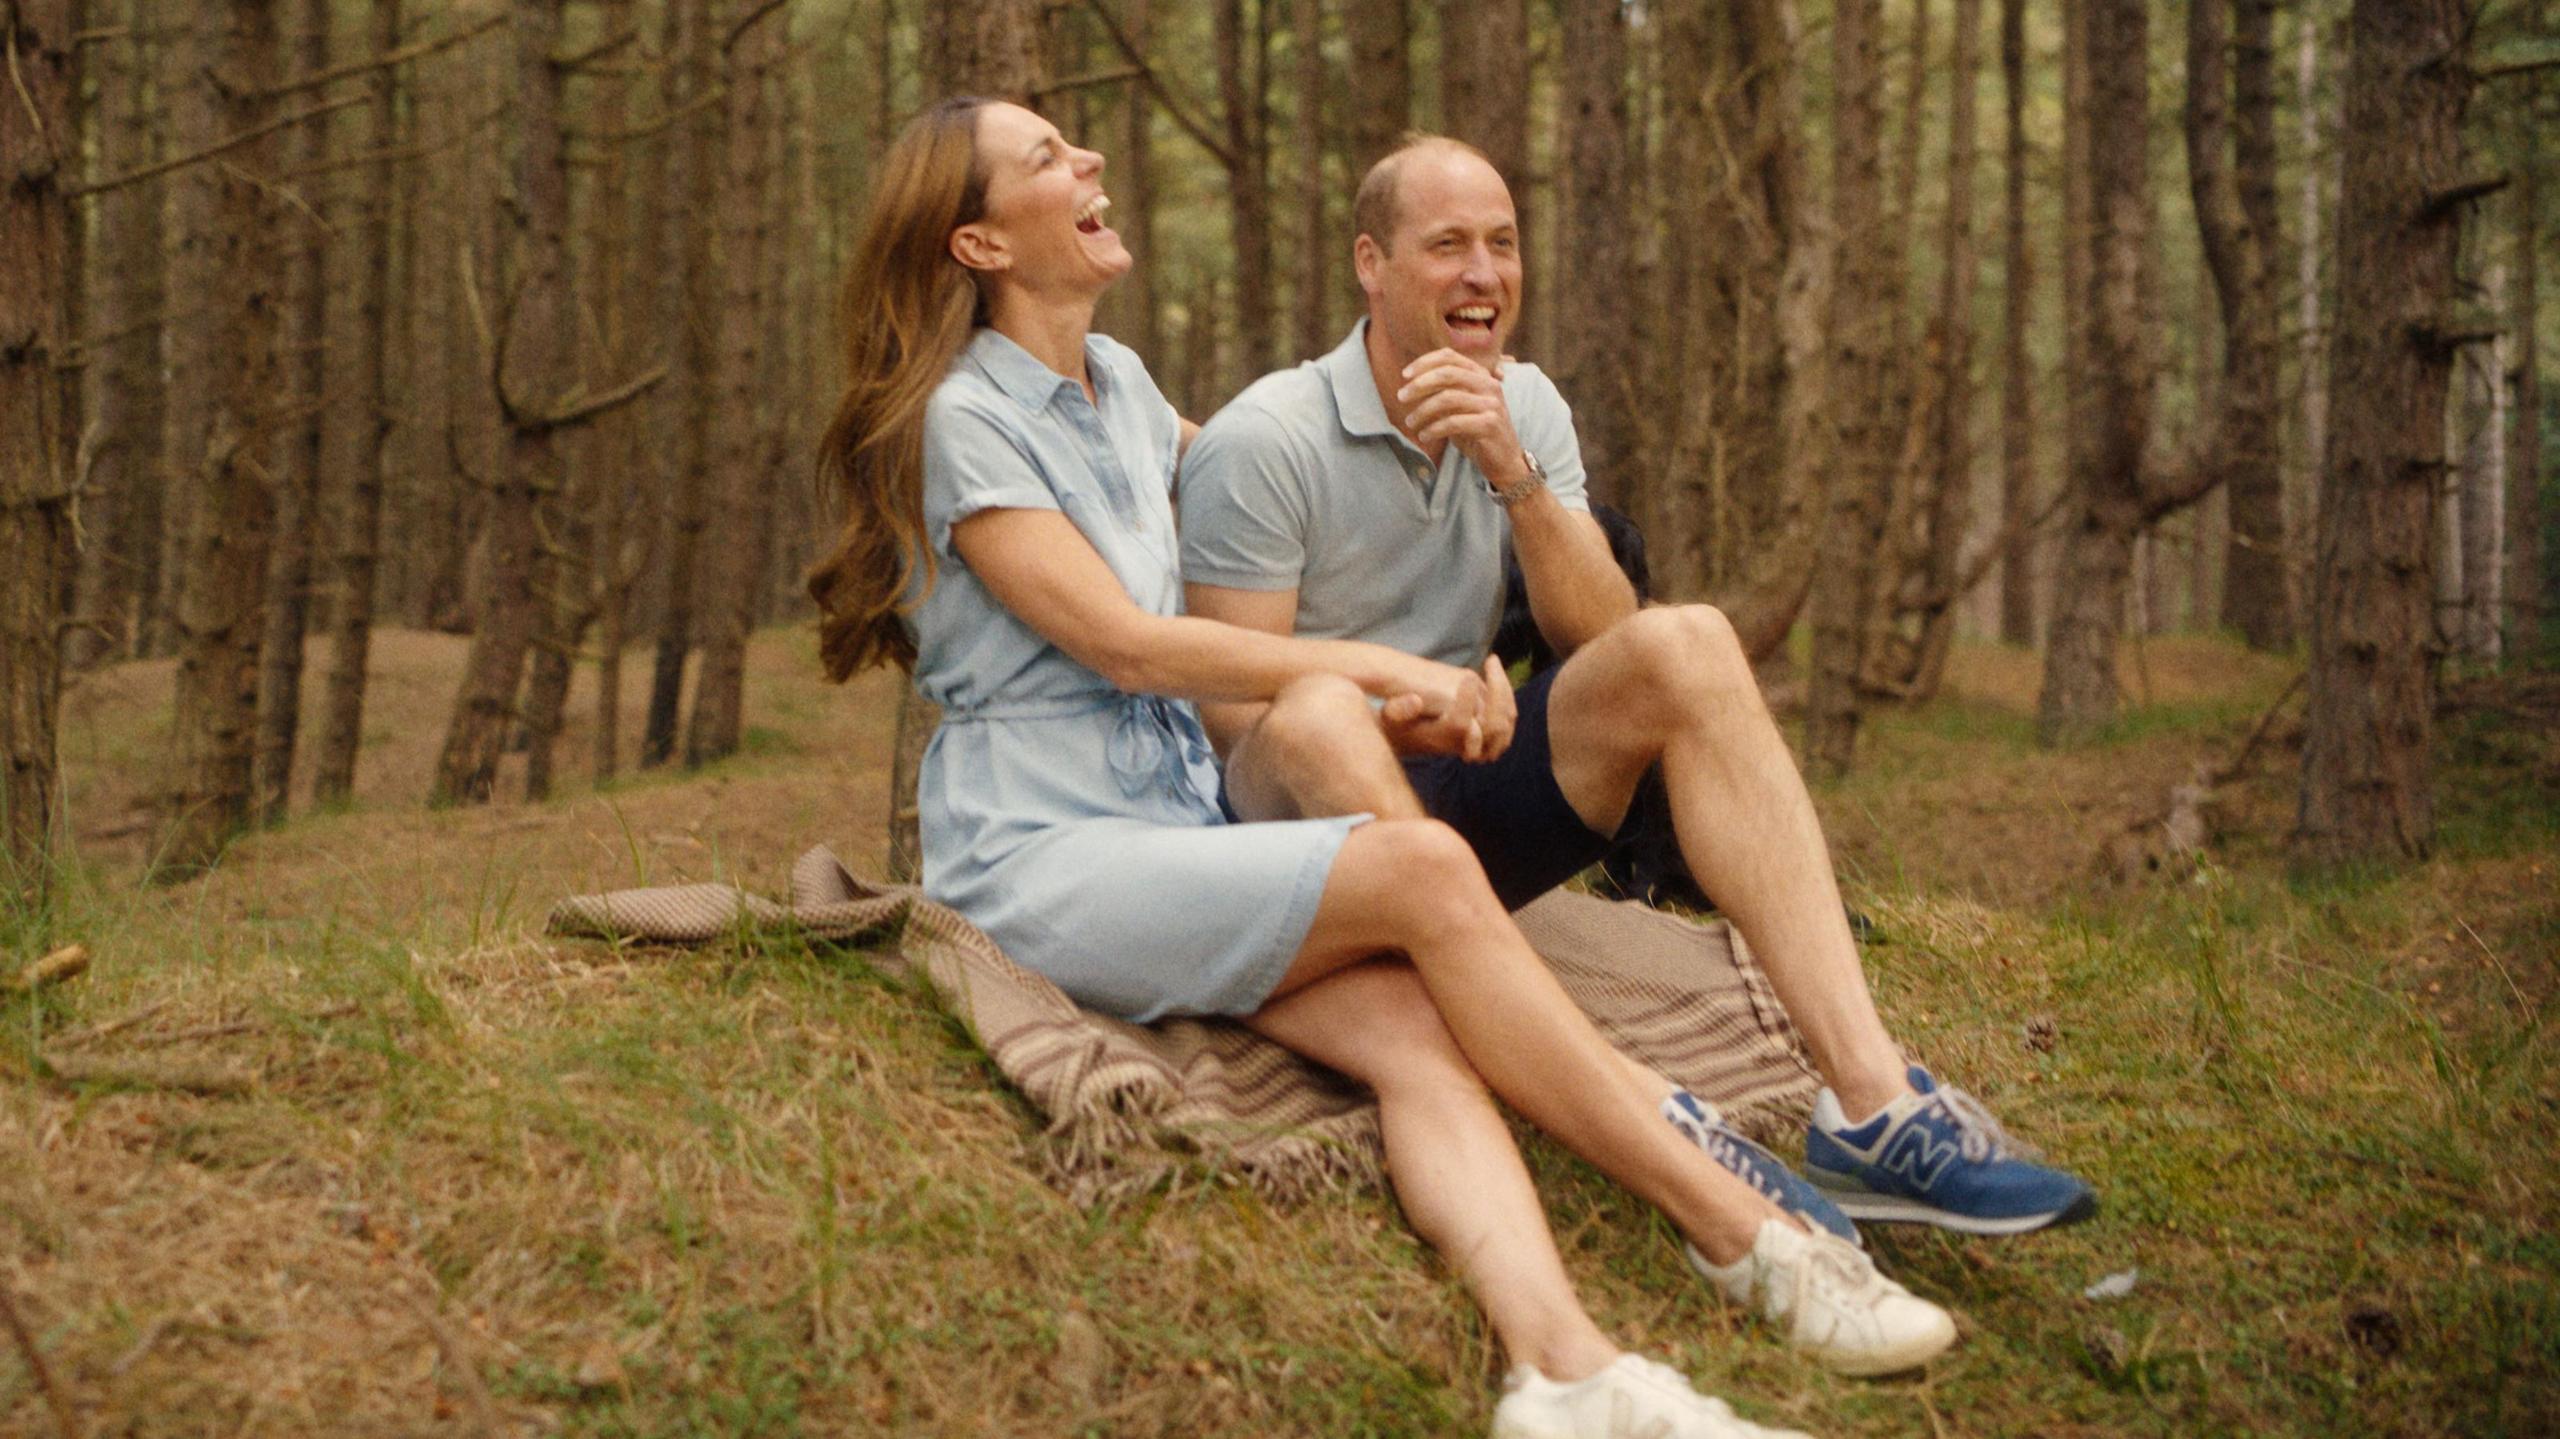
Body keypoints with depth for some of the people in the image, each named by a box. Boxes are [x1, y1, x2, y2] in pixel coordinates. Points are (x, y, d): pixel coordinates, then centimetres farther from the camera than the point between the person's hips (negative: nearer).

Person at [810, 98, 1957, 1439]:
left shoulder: (1115, 382, 17)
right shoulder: (960, 418, -7)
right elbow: (1117, 639, -13)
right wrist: (1369, 666, -9)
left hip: (1178, 826, 7)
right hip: (1040, 860, -7)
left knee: (1416, 1032, -24)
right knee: (1422, 870, -27)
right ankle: (1748, 1234, -22)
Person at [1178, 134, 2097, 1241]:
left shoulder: (1524, 409, 8)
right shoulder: (1261, 445, -11)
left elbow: (1598, 635, -5)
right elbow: (1237, 715, -14)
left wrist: (1515, 474, -20)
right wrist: (1396, 710, -32)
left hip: (1461, 802, 5)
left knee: (1683, 646, -18)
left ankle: (1871, 1099, -32)